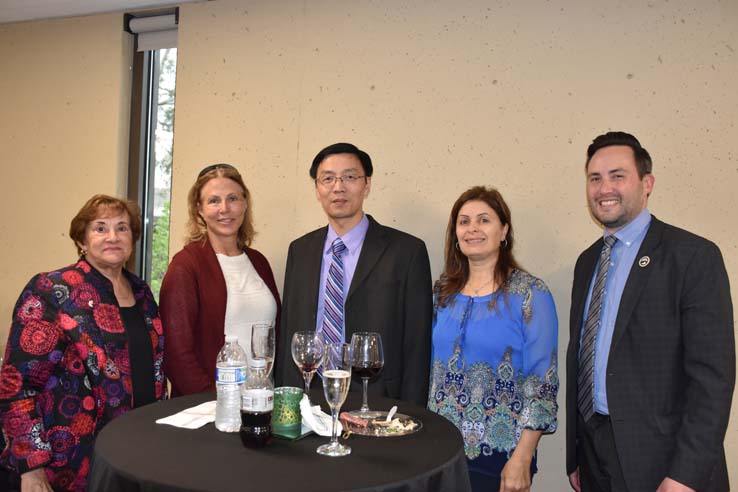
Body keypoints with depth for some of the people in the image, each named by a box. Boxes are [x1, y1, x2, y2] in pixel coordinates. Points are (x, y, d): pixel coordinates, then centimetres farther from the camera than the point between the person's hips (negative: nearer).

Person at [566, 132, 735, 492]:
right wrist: (575, 455, 11)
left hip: (659, 459, -5)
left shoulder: (693, 256, -11)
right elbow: (578, 358, 11)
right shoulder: (587, 262, 9)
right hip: (593, 448, 6)